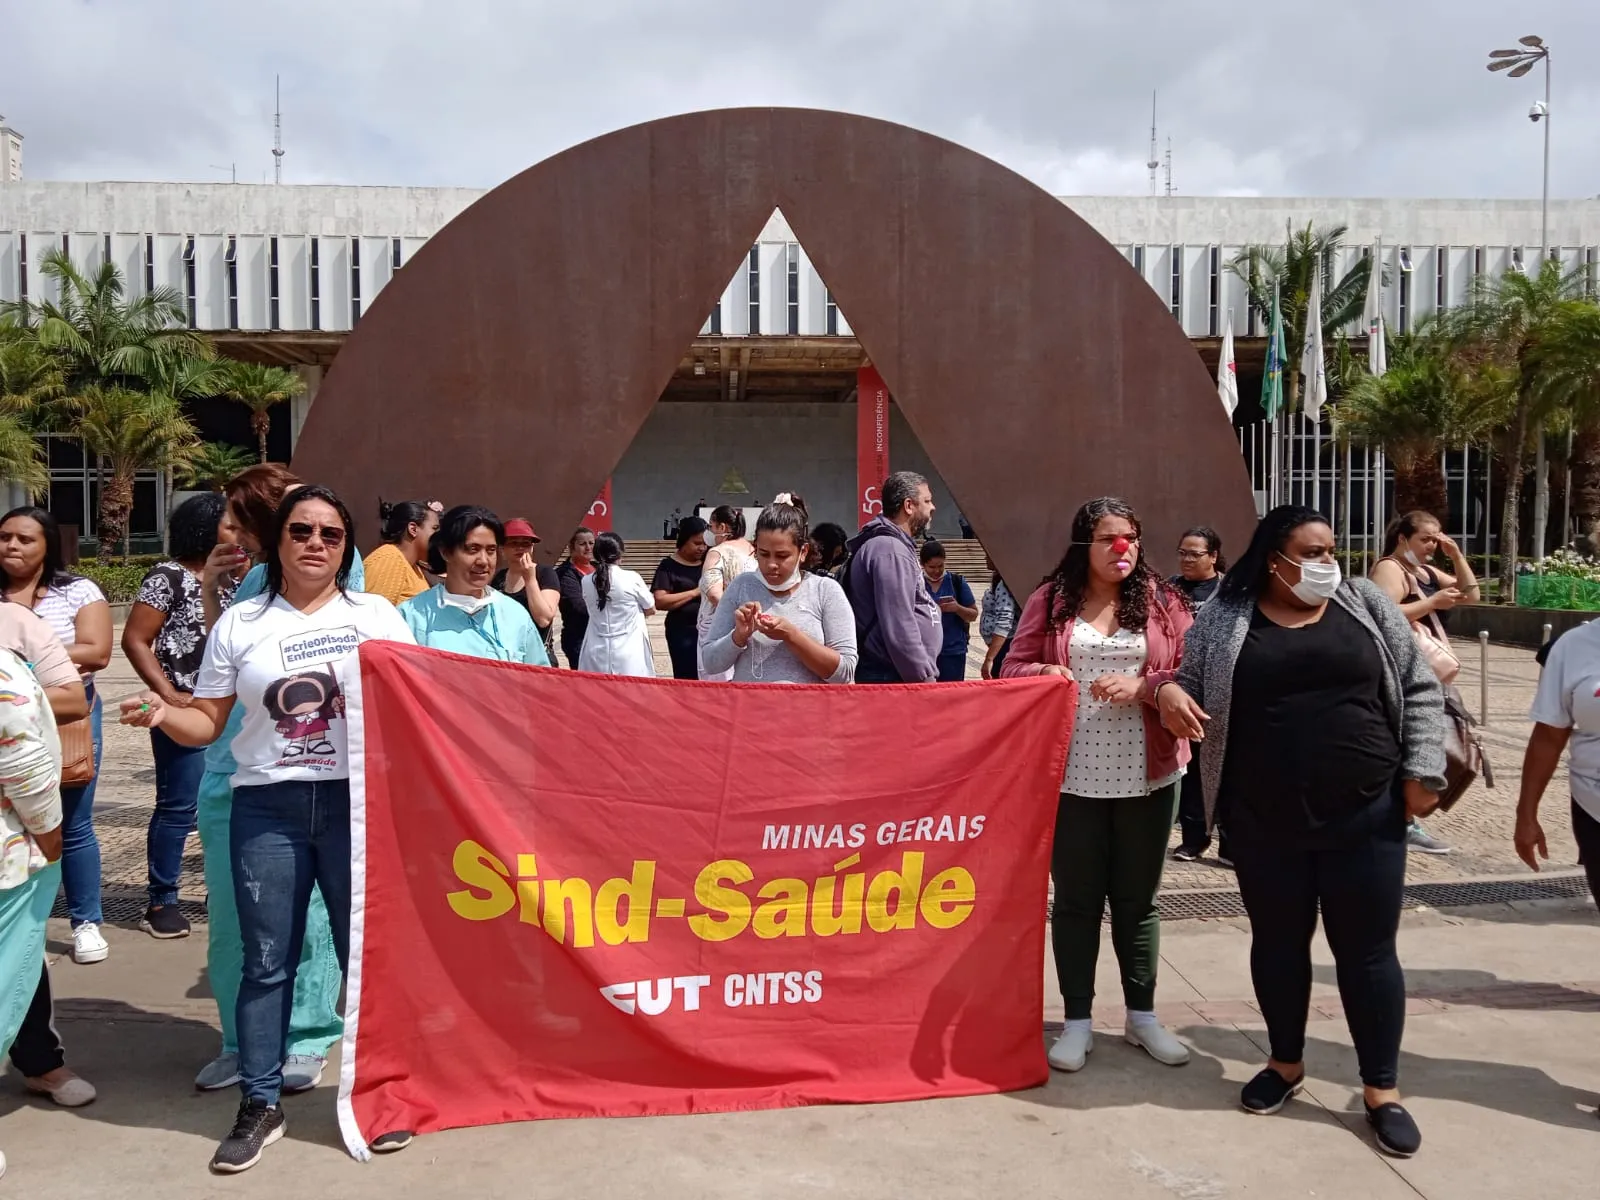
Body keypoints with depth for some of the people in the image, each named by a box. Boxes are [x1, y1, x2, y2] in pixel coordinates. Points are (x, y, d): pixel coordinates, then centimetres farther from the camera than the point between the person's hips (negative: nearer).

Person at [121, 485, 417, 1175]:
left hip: (358, 801, 0)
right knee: (267, 961, 7)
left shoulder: (378, 616, 6)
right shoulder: (240, 623, 7)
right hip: (267, 807, 1)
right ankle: (260, 1106, 21)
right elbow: (207, 723, 7)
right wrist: (161, 714, -12)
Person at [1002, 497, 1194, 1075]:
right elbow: (1013, 670, 4)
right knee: (1075, 899, 8)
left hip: (1147, 777, 1)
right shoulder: (1050, 599, 2)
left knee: (1138, 898, 13)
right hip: (1072, 777, 0)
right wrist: (1043, 674, -17)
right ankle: (1077, 1021, 20)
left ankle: (1142, 1016, 28)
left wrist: (1144, 687, -16)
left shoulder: (1161, 600, 3)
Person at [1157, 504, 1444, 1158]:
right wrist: (1166, 690, -17)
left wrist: (1421, 772, -3)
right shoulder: (1225, 619, 0)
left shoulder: (1367, 605, 3)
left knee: (1367, 949, 7)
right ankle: (1286, 1063, 34)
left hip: (1366, 815, 0)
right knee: (1277, 943, 13)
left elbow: (1420, 691, 5)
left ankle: (1381, 1088, 22)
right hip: (1266, 822, 0)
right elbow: (1188, 684, 7)